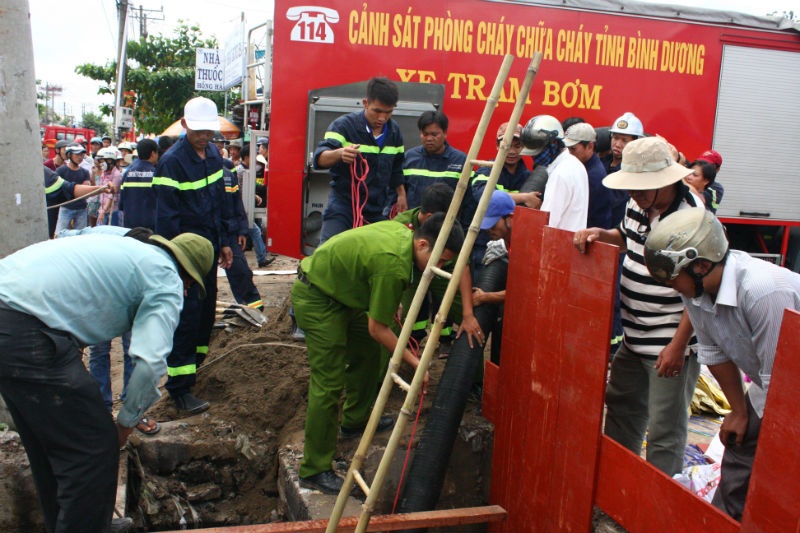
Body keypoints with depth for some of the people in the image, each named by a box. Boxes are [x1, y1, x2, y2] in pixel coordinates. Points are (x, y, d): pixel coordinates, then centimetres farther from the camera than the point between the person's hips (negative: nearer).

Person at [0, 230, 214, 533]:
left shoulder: (123, 242, 24)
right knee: (95, 448, 1)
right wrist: (126, 422, 5)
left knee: (49, 444, 24)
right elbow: (151, 361, -12)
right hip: (27, 335, -10)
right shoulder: (167, 281, 0)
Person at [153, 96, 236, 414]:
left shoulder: (213, 154, 9)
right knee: (187, 314, -8)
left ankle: (193, 365, 30)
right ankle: (179, 388, -3)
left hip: (208, 246, 8)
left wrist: (225, 242, 14)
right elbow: (166, 216, -18)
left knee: (206, 309, 14)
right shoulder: (172, 162, -15)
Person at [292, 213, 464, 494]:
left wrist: (389, 303, 12)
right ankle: (314, 470, -2)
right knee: (329, 383, -10)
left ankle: (355, 420, 37)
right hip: (316, 299, -10)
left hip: (340, 292, 10)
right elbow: (377, 329, -21)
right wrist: (413, 360, -12)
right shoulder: (394, 266, -31)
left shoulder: (403, 232, -4)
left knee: (368, 352, 19)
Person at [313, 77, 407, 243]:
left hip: (377, 210, 5)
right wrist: (339, 153, -45)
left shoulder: (395, 132, 7)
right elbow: (320, 158, -25)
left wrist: (401, 195, 18)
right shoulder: (343, 125, -11)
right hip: (343, 204, -5)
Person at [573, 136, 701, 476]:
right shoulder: (639, 206, 3)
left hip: (671, 345, -9)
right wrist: (599, 234, 3)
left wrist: (677, 345, -22)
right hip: (635, 338, 9)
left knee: (664, 429, 3)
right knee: (622, 406, 24)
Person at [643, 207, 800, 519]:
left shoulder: (763, 292, -36)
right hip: (765, 395, 7)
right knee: (735, 475, 11)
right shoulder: (694, 288, -13)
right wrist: (739, 411, 11)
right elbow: (713, 352, 3)